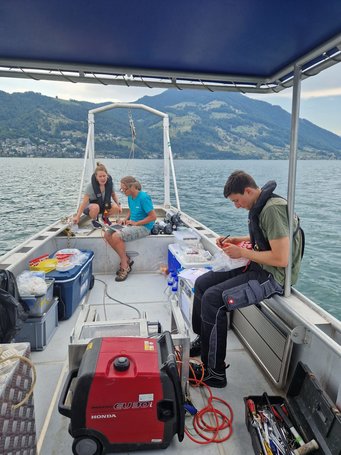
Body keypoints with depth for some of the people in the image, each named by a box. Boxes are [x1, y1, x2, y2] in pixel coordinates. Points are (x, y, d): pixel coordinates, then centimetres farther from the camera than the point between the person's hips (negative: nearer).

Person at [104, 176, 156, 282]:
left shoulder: (143, 197, -18)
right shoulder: (130, 197, 7)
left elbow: (153, 216, -19)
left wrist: (136, 223, -17)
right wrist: (126, 219, 5)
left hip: (143, 227, -9)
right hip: (131, 225, 9)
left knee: (116, 236, -28)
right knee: (107, 234, -9)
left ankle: (125, 266, -10)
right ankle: (126, 260, 0)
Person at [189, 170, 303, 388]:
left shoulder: (273, 209, -22)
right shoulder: (261, 205, 8)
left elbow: (281, 259, -27)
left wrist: (242, 252, -17)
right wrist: (237, 240, 8)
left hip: (273, 276, -10)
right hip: (258, 267, 10)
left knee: (212, 298, -21)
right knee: (202, 283, 6)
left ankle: (215, 372, -6)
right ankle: (202, 340, 23)